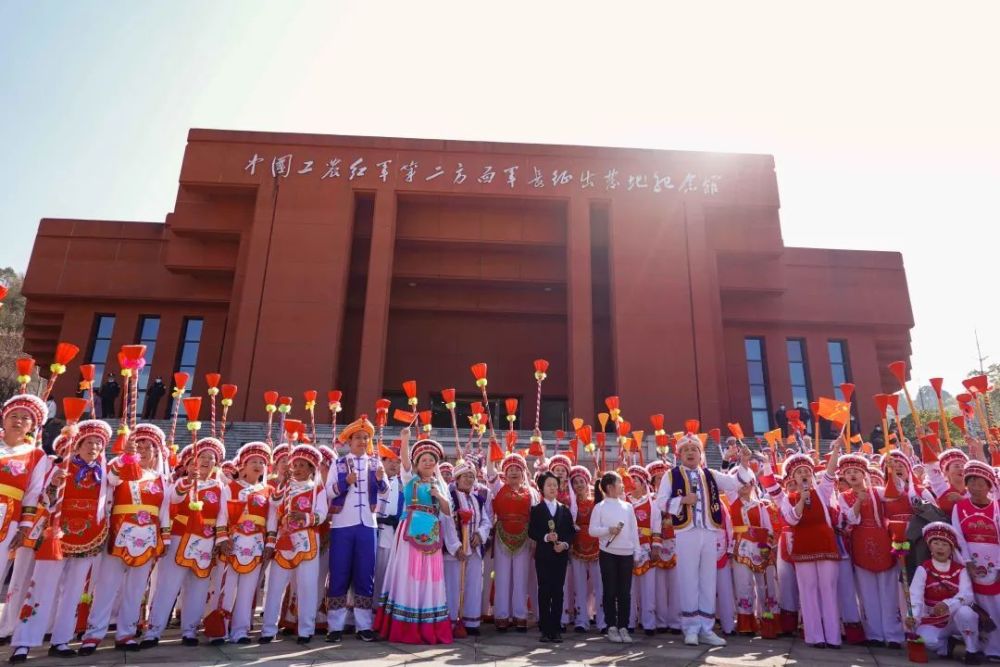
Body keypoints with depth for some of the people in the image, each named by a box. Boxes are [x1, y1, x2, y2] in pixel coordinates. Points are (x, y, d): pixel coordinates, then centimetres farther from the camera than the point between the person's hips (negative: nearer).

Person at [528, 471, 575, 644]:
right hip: (543, 555, -2)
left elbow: (571, 532, 8)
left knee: (558, 591, 3)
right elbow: (531, 532, -3)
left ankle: (556, 629, 9)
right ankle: (545, 629, 7)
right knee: (544, 591, 0)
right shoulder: (536, 510, 3)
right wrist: (546, 537, -18)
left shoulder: (565, 510, 12)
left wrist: (565, 543, -10)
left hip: (561, 555, 2)